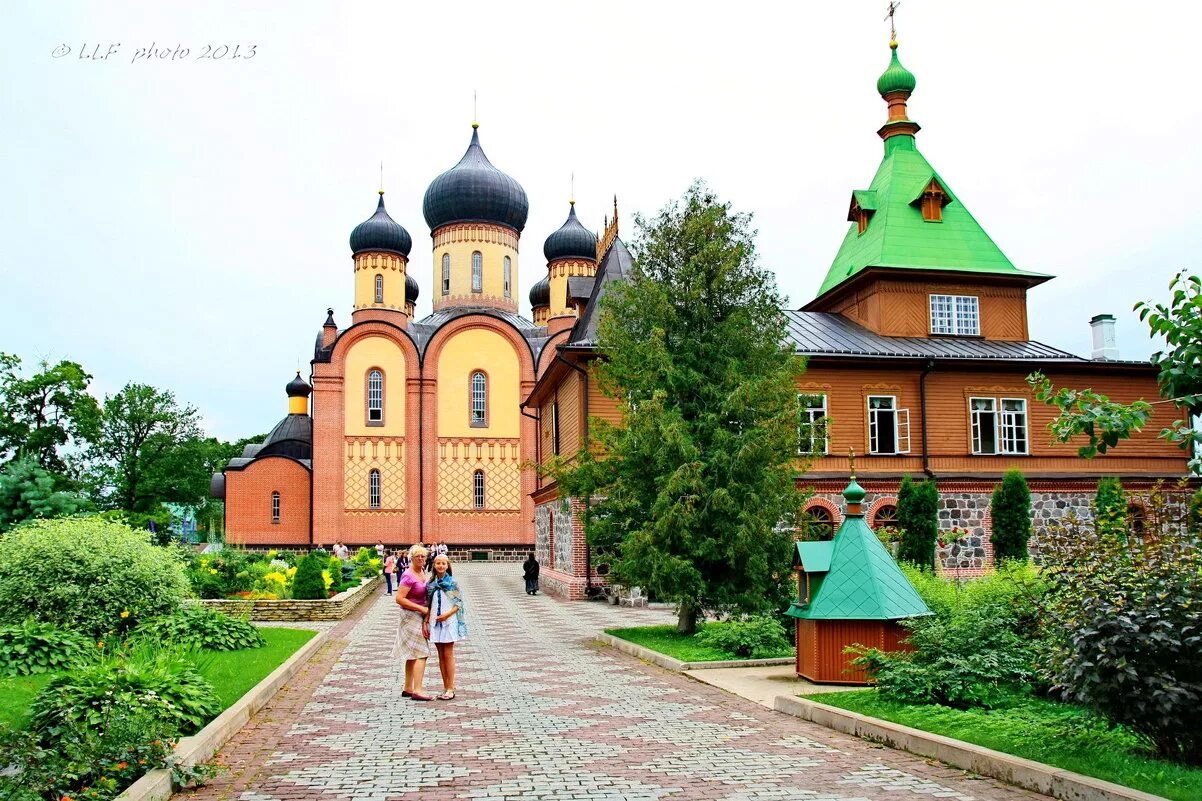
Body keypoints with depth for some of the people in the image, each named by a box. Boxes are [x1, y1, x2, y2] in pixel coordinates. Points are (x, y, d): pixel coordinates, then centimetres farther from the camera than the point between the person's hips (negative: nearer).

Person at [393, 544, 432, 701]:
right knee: (421, 653, -11)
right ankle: (417, 690, -12)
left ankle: (408, 689, 20)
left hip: (420, 616, 9)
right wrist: (421, 608, -20)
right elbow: (399, 599, -24)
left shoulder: (422, 571, 6)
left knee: (413, 654, 13)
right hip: (411, 616, -9)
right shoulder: (409, 576, -20)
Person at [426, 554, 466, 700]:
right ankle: (445, 688, 14)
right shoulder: (430, 584, 7)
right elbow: (428, 605, 10)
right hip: (435, 622, 4)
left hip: (449, 621, -4)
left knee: (448, 655, -4)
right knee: (441, 655, 8)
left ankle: (450, 689, 1)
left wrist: (448, 614, -17)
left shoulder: (452, 582, -4)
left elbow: (459, 603, -4)